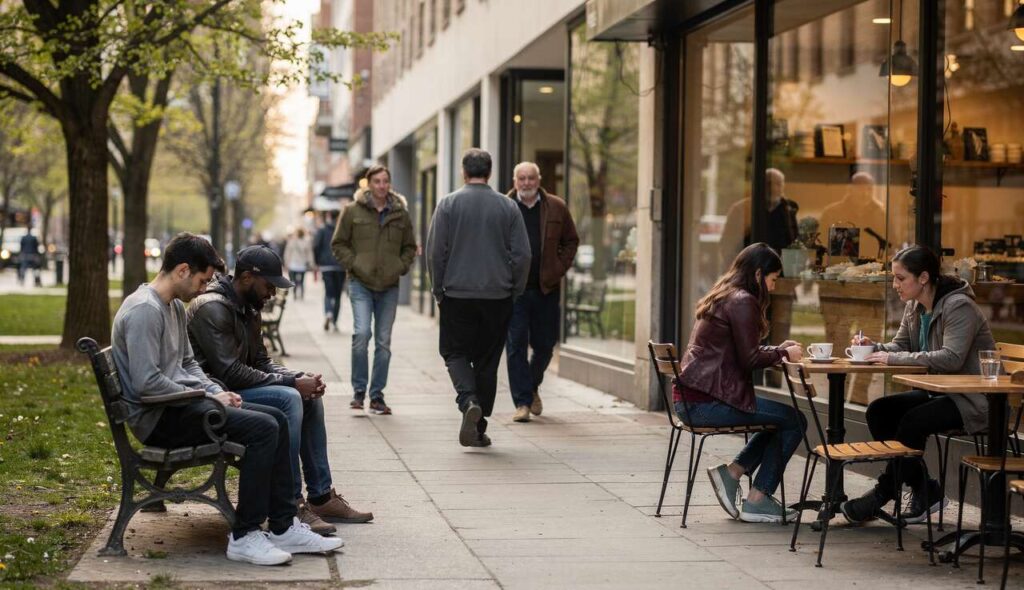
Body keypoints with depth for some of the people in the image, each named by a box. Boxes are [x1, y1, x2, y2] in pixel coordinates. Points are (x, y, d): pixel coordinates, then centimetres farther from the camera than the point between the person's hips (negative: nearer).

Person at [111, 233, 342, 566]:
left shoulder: (175, 306, 16)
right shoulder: (144, 310, -17)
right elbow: (146, 383, -24)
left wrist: (216, 392, 7)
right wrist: (206, 398, -15)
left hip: (180, 403, 11)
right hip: (158, 417, -11)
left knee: (276, 419, 3)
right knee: (263, 428, -22)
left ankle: (283, 528, 2)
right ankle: (244, 537, -18)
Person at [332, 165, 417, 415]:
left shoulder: (401, 214, 8)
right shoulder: (353, 211, 1)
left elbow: (409, 247, 18)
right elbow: (338, 243, 6)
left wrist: (401, 267, 2)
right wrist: (353, 264, -6)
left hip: (389, 285, 3)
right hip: (361, 283, -3)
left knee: (384, 341, 4)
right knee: (361, 333, -17)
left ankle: (377, 395, 13)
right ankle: (359, 390, -2)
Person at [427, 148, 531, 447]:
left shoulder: (448, 204, -4)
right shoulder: (508, 206, 1)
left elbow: (435, 252, -5)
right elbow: (522, 254, 0)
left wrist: (438, 289, 6)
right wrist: (514, 290, 10)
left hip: (457, 294, -2)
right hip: (497, 296, 2)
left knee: (455, 351, 10)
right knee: (487, 360, 10)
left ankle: (468, 400, -17)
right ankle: (479, 426, 12)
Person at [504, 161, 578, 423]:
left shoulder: (556, 208, 6)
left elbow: (571, 241, 14)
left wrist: (559, 269, 2)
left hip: (547, 288, 2)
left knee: (545, 345, 9)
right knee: (516, 345, -5)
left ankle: (532, 386, 35)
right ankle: (522, 402, -1)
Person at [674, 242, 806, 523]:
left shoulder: (723, 297, 18)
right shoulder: (742, 301, -11)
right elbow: (749, 360, -15)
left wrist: (779, 350, 15)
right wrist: (783, 354, 2)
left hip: (689, 400, 10)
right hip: (706, 403, -10)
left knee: (781, 419, 19)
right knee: (794, 421, -4)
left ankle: (731, 473, 12)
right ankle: (757, 502, 1)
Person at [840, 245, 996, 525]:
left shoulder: (959, 306, -20)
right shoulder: (915, 307, 6)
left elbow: (951, 357, -30)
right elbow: (900, 346, 11)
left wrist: (894, 358, -30)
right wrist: (874, 348, -12)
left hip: (972, 400, -9)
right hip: (940, 392, 9)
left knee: (913, 421, -28)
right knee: (878, 411, -9)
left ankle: (882, 494, -10)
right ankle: (925, 491, -3)